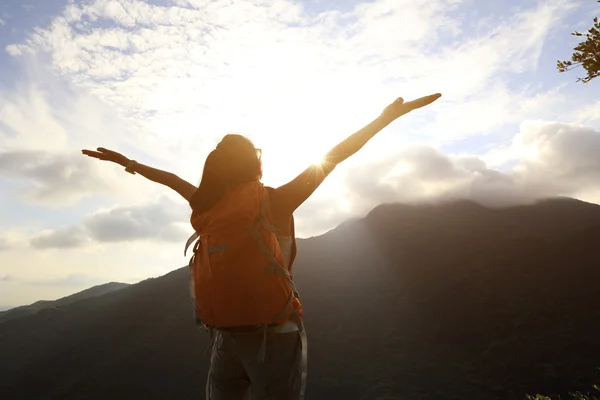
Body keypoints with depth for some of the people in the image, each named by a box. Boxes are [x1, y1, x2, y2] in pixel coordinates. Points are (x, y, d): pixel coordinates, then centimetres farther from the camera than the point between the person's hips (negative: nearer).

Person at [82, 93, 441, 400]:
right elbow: (333, 158, -8)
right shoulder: (276, 202, -10)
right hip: (274, 333, -4)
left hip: (227, 336, 4)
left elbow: (170, 178, 17)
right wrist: (389, 115, -1)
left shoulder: (209, 207, 0)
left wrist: (129, 163, 34)